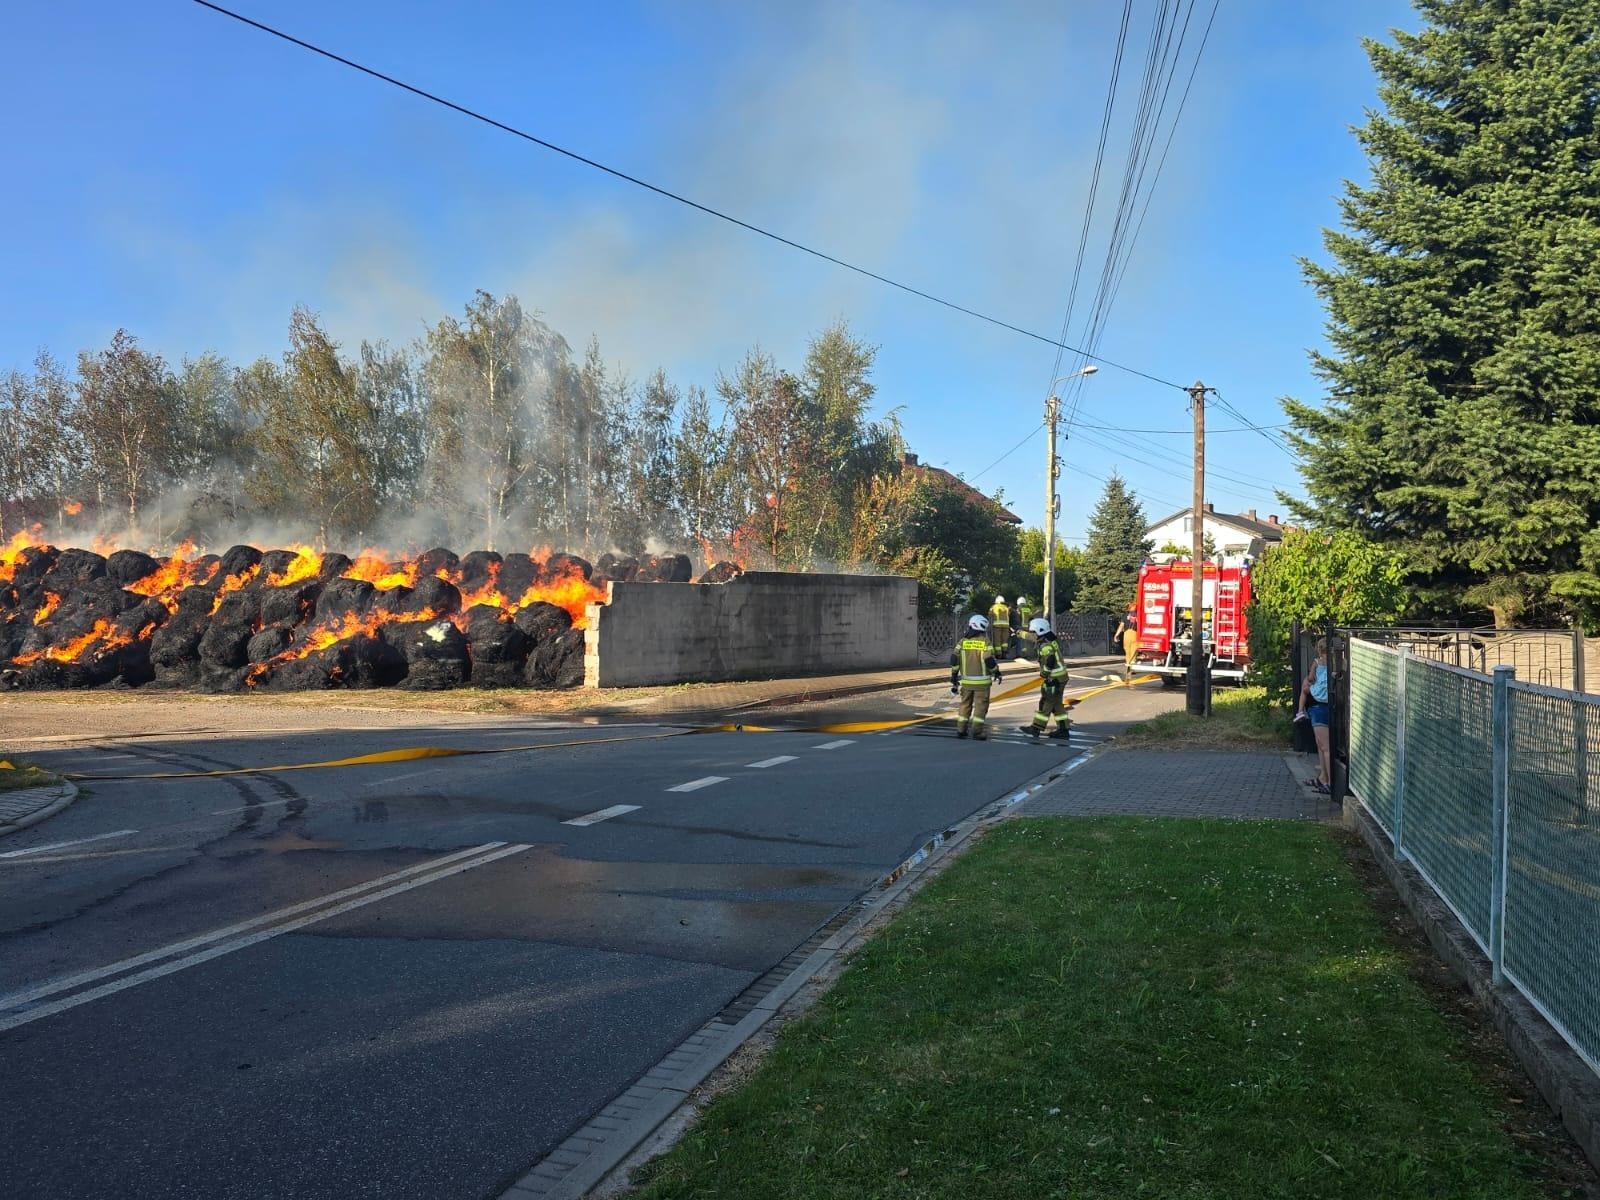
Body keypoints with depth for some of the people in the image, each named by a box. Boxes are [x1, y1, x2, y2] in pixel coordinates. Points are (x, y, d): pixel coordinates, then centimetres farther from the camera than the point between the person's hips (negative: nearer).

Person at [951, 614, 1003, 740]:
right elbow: (989, 660, -16)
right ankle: (977, 731, -2)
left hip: (966, 680, 4)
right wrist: (996, 672, 1)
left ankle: (961, 730, 15)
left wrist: (954, 675, 7)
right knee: (981, 706, 2)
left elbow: (954, 659, -1)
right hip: (981, 680, -4)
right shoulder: (986, 642, -7)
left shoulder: (963, 641, 4)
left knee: (965, 705, 14)